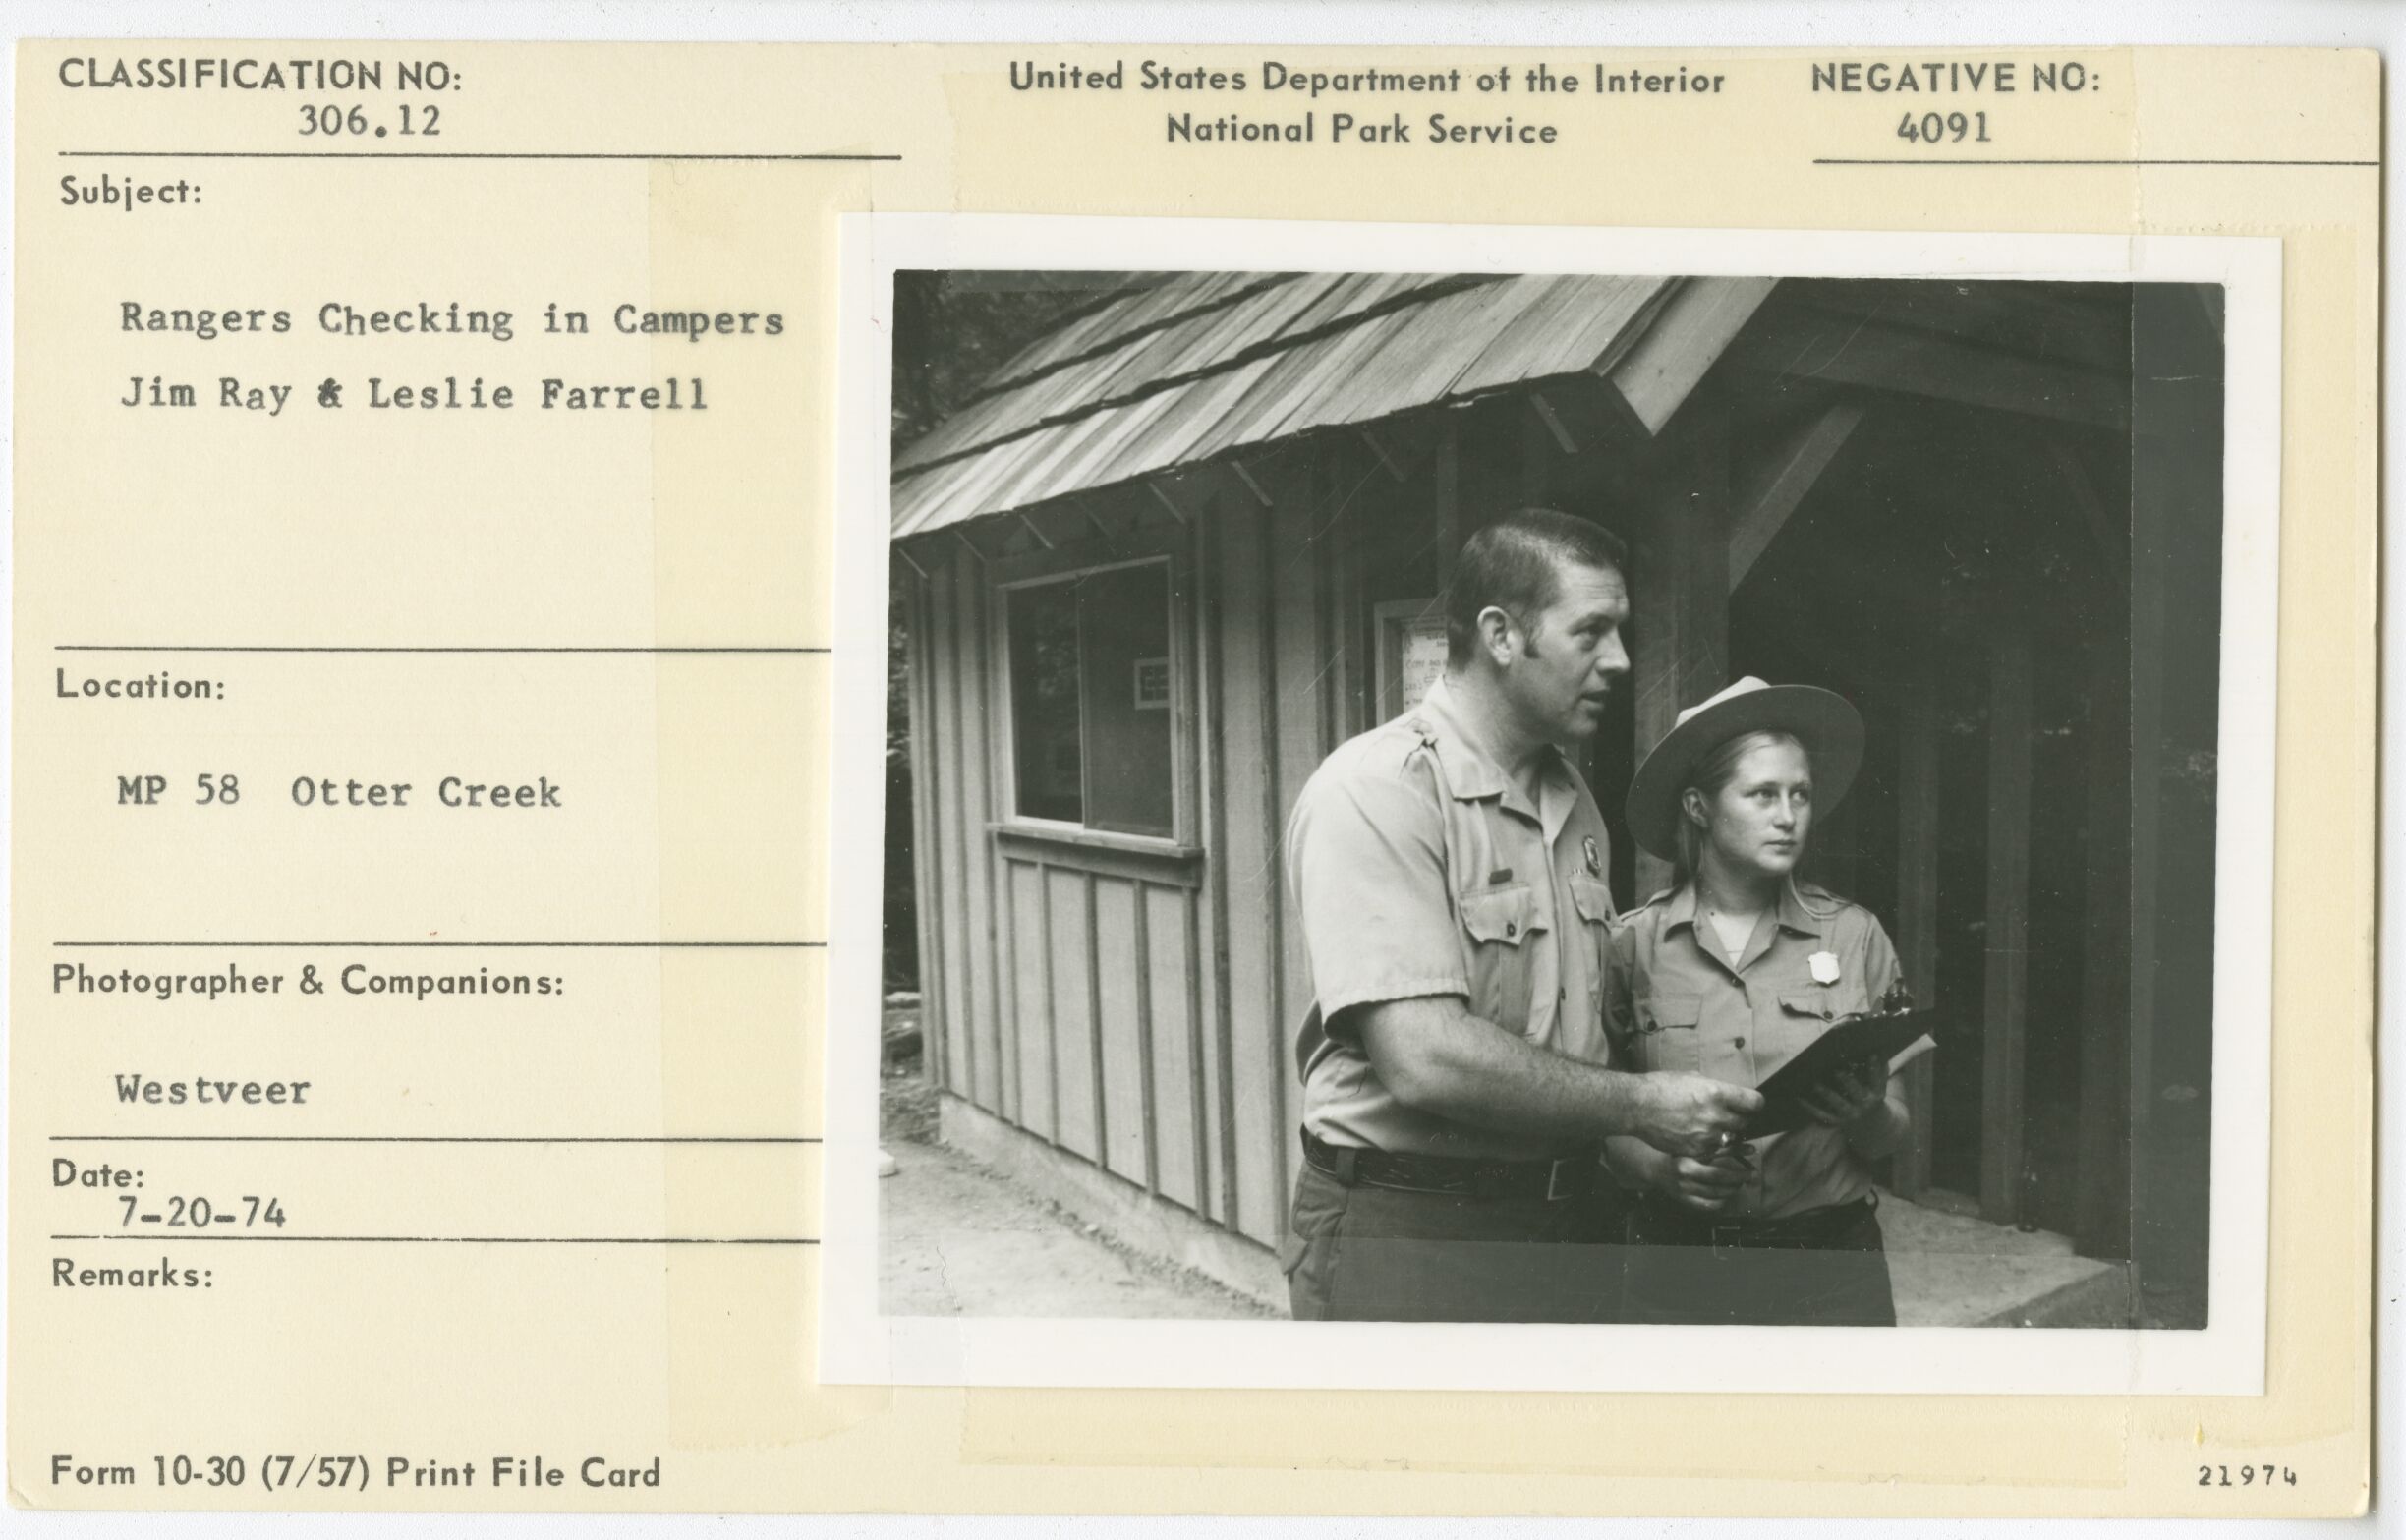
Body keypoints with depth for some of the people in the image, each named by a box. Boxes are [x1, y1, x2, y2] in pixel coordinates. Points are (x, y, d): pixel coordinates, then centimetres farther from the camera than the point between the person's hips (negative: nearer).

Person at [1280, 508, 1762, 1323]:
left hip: (1568, 1219, 8)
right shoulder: (1374, 792, -18)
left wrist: (1639, 1149, -2)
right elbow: (1425, 1058, -26)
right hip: (1406, 1232, -8)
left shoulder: (1572, 798, 10)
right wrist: (1640, 1106, -17)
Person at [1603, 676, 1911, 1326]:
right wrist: (1663, 1169, -17)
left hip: (1829, 1257, 1)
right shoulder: (1634, 945, -3)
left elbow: (1894, 1138, 5)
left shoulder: (1855, 936, 0)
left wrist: (1867, 1116, -17)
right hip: (1681, 1263, -1)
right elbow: (1606, 1122, 3)